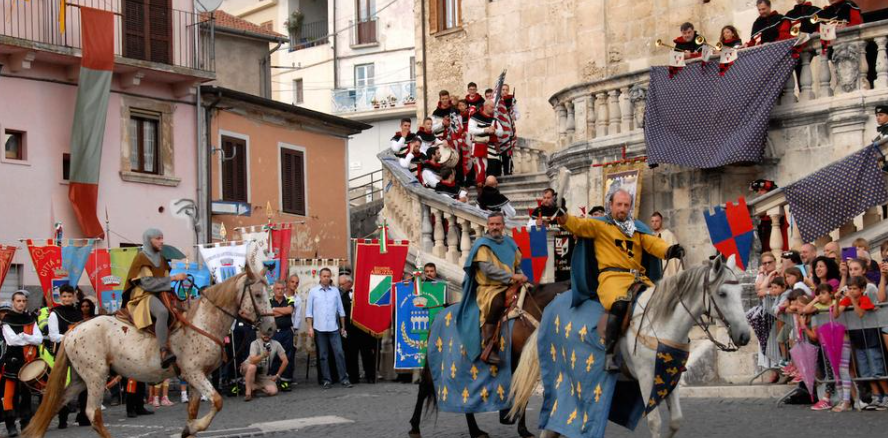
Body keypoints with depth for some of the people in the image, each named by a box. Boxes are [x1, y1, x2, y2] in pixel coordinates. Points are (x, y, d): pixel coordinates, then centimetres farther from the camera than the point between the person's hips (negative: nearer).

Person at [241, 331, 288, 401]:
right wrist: (263, 355, -47)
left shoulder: (276, 344, -6)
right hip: (247, 368, -3)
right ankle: (248, 391, -25)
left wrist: (277, 375, -2)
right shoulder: (255, 343, -14)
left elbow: (285, 361, -1)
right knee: (252, 367, -40)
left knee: (273, 391, -20)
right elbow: (252, 361, -30)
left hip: (263, 375, 3)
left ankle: (254, 387, 4)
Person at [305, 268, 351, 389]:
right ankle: (326, 380, 8)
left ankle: (344, 378, 0)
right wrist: (310, 327, -3)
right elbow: (309, 311, 4)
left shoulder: (335, 291, 8)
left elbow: (341, 310, 12)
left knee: (339, 353, -5)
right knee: (323, 355, 3)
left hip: (334, 328, 1)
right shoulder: (313, 291, 4)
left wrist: (343, 327, 11)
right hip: (319, 329, -1)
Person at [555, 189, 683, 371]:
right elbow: (577, 225, 1)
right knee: (620, 303, -35)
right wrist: (562, 217, -20)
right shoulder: (600, 225, 13)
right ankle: (609, 354, -31)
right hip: (612, 276, -5)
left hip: (640, 278, 5)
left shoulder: (638, 228, 24)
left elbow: (654, 243, 10)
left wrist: (669, 250, -11)